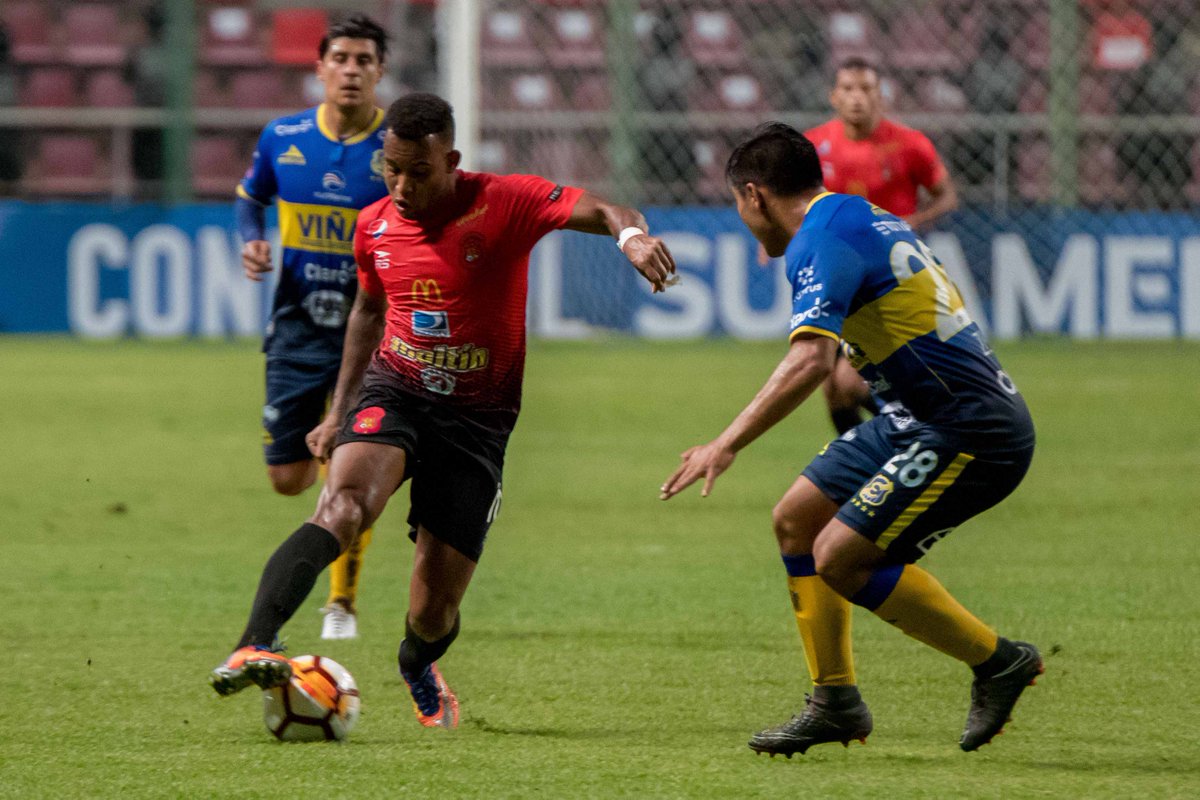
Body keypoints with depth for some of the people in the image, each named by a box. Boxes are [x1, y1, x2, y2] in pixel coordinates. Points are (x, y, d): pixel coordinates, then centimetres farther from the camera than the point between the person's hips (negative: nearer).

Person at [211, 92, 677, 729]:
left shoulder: (502, 204, -11)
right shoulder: (374, 225, 3)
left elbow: (599, 211, -21)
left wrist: (631, 234, -45)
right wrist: (339, 411, 21)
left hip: (477, 419, -2)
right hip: (394, 391, 2)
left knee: (433, 613, 1)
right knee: (343, 505, -33)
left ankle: (417, 667, 40)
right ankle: (253, 648, -46)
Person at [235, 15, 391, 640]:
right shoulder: (282, 138, -1)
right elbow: (251, 196, 17)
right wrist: (251, 242, -3)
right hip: (298, 328, 3)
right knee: (288, 479, 4)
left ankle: (342, 603, 9)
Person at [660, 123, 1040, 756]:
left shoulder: (823, 241, -17)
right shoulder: (863, 217, 14)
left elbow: (811, 359, -32)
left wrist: (727, 445, -33)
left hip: (970, 432, -10)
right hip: (917, 418, 10)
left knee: (841, 556, -13)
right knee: (797, 520, 11)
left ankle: (998, 661, 1)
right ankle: (835, 703, 16)